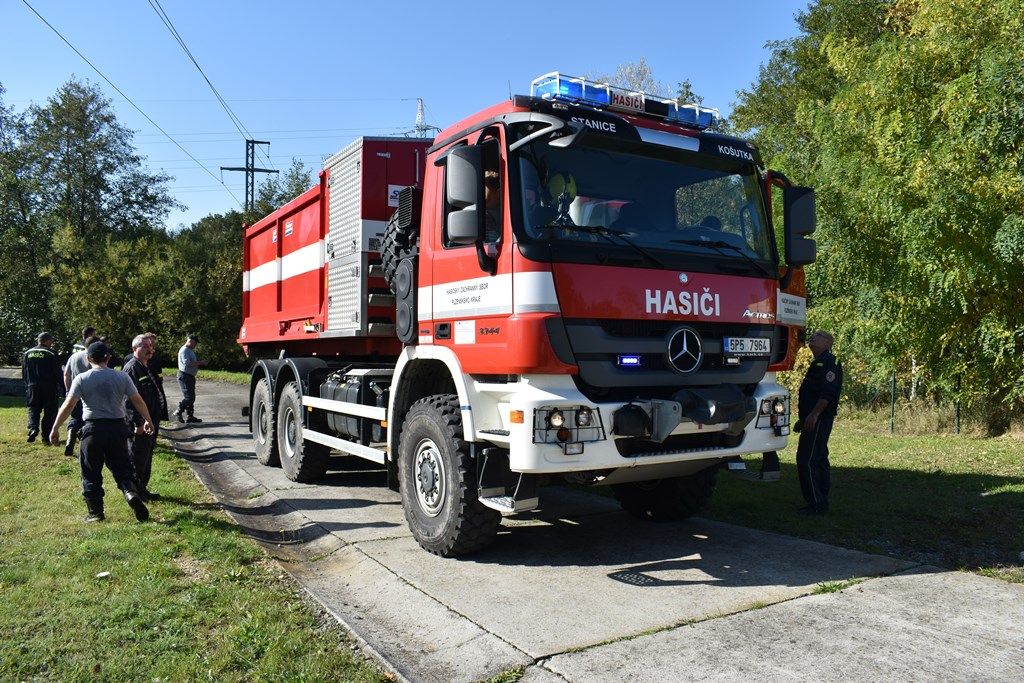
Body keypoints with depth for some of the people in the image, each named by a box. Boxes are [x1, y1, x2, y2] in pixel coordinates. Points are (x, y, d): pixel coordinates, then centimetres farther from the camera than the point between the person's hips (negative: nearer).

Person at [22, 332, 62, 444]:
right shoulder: (51, 354, -9)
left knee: (33, 409, 14)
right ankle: (46, 436, 4)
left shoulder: (27, 353, 7)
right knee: (50, 411, 4)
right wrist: (59, 385, 0)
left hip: (32, 387, 4)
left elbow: (24, 372, 13)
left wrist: (28, 384, 22)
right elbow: (58, 373, -9)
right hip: (49, 387, -4)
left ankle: (33, 428, -11)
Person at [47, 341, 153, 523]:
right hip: (118, 427, 2)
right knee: (122, 467, 11)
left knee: (91, 472, 9)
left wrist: (55, 428, -2)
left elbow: (68, 405, -9)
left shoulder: (82, 379, -3)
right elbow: (138, 401, 2)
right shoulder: (122, 377, 1)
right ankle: (132, 492, -14)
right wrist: (148, 420, 15)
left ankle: (95, 512, 12)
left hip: (93, 428, -1)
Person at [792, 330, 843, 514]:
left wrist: (813, 415, -27)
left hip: (818, 420, -11)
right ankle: (821, 502, 19)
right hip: (815, 421, 11)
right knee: (818, 460, 13)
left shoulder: (828, 362, -11)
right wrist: (802, 419, 25)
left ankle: (816, 504, -7)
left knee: (807, 460, -11)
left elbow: (828, 392, -23)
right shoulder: (819, 363, 22)